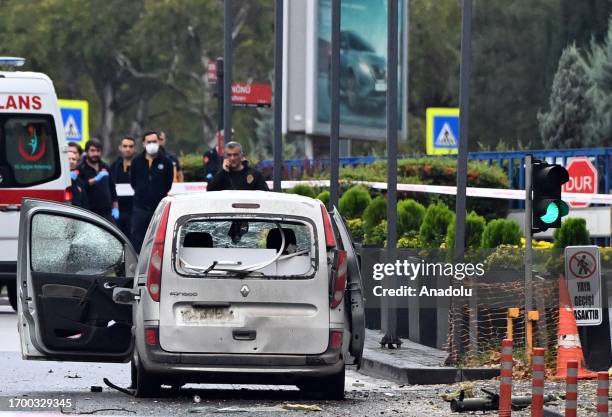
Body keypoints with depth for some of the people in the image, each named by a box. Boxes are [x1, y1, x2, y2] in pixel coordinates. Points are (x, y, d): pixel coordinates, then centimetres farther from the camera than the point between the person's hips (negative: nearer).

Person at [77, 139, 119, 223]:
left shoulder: (105, 168, 16)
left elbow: (112, 188, 20)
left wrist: (115, 208, 14)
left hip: (106, 213, 6)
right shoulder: (81, 169, -5)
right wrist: (95, 179, -27)